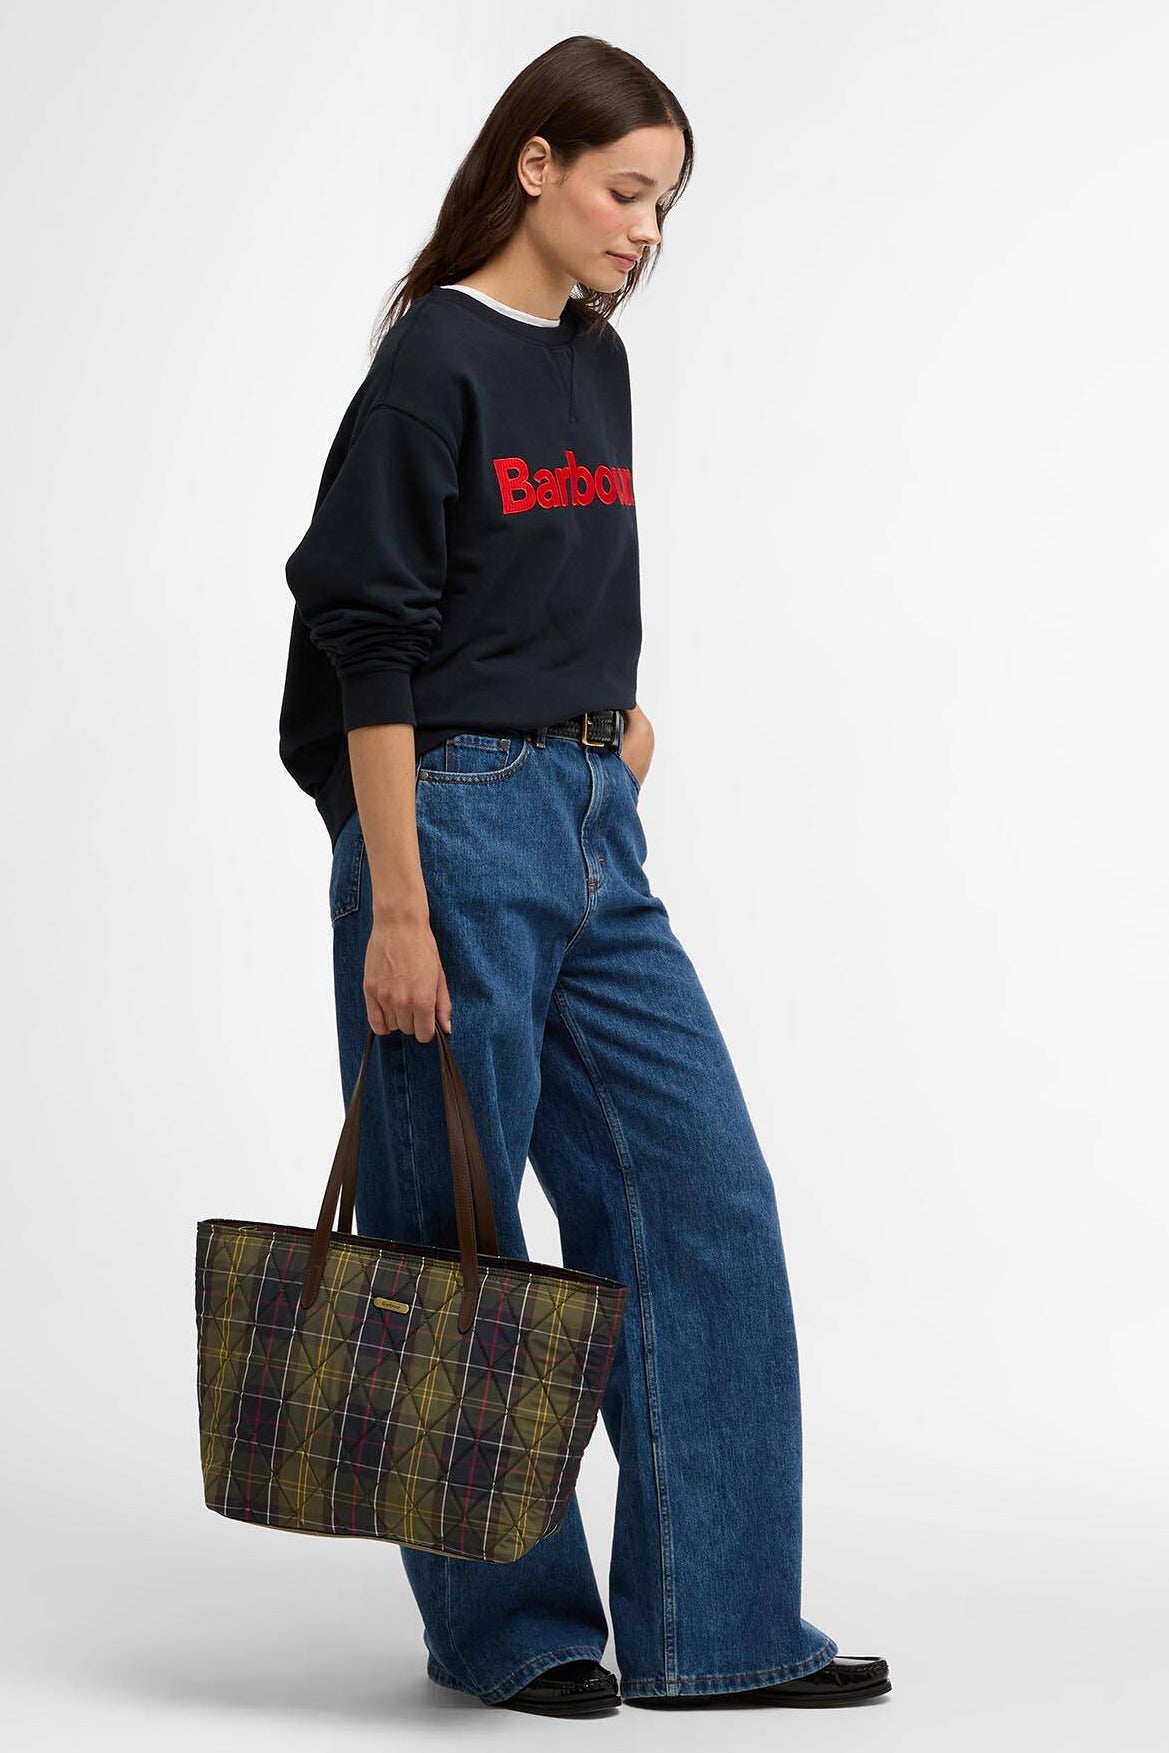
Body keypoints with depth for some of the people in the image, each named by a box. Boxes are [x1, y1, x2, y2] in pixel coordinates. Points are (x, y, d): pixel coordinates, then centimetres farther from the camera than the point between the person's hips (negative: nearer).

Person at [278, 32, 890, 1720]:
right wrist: (396, 908, -18)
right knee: (457, 1233, 4)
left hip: (592, 832, 8)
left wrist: (608, 717, 9)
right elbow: (368, 648, -15)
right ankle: (501, 1625, 18)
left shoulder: (596, 361, 13)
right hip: (458, 821, -8)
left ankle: (714, 1623, 13)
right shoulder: (432, 363, -11)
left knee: (705, 1196, 5)